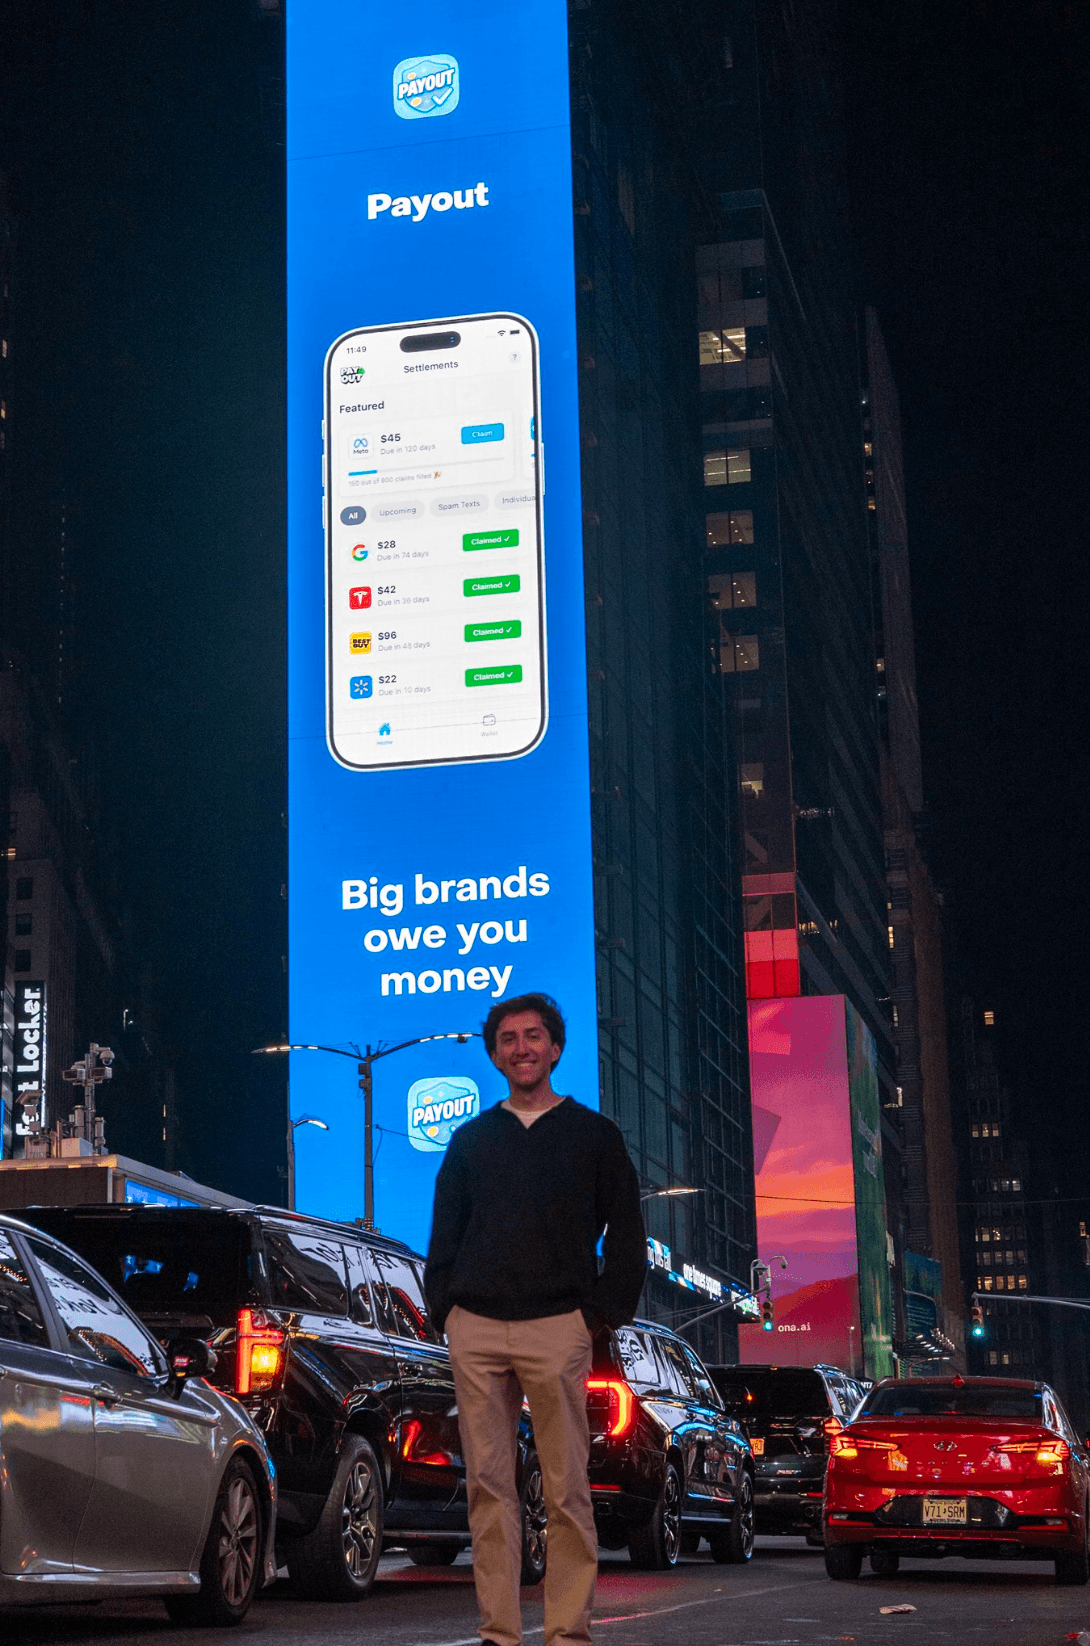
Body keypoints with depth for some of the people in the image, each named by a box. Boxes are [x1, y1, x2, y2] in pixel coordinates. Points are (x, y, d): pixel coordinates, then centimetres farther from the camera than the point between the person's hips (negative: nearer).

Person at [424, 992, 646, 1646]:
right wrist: (446, 1310, 6)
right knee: (489, 1486, 2)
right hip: (475, 1330, 3)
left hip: (556, 1328, -3)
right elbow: (445, 1235, 19)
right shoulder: (471, 1139, 18)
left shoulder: (593, 1134, 10)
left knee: (566, 1487, -4)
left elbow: (626, 1236, 8)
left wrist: (599, 1314, -2)